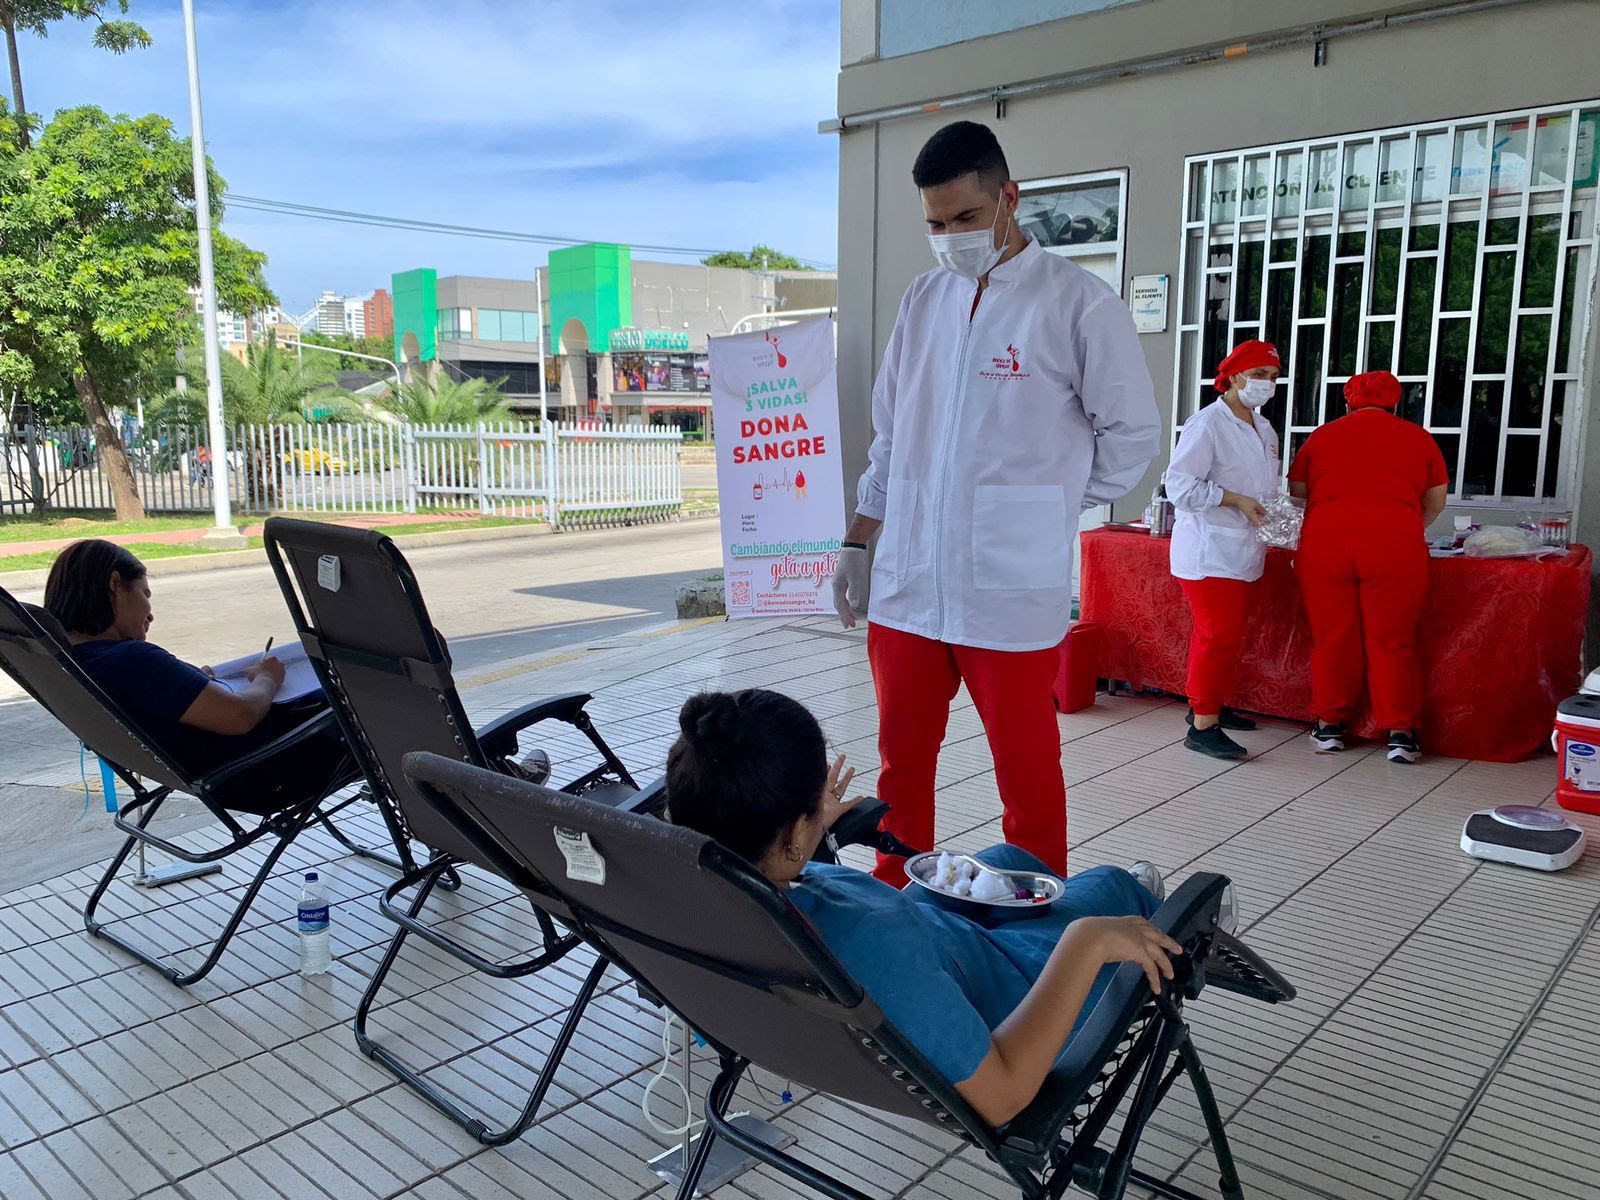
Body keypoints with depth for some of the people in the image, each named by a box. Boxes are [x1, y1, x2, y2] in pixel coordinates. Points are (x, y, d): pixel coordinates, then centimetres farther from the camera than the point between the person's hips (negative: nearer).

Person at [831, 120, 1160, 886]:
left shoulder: (1077, 302, -5)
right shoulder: (923, 299, 13)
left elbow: (1132, 432, 0)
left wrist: (1052, 510, 4)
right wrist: (856, 544, 15)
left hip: (1010, 592, -5)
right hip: (908, 584, 5)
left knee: (1026, 773, 6)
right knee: (902, 762, 14)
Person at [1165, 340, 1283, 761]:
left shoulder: (1264, 429, 15)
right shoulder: (1207, 423, -13)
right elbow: (1180, 485, -18)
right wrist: (1237, 501, -20)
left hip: (1242, 551, 9)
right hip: (1208, 549, -9)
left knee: (1230, 634, 15)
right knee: (1218, 635, -11)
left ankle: (1212, 705, 28)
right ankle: (1203, 725, -6)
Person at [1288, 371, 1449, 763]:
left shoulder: (1323, 435, 14)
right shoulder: (1418, 437, 13)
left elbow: (1297, 491, 20)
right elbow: (1435, 503, 17)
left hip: (1325, 543, 1)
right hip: (1393, 545, 0)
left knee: (1332, 638, 9)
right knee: (1392, 641, 6)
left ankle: (1330, 724, 18)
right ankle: (1400, 731, 11)